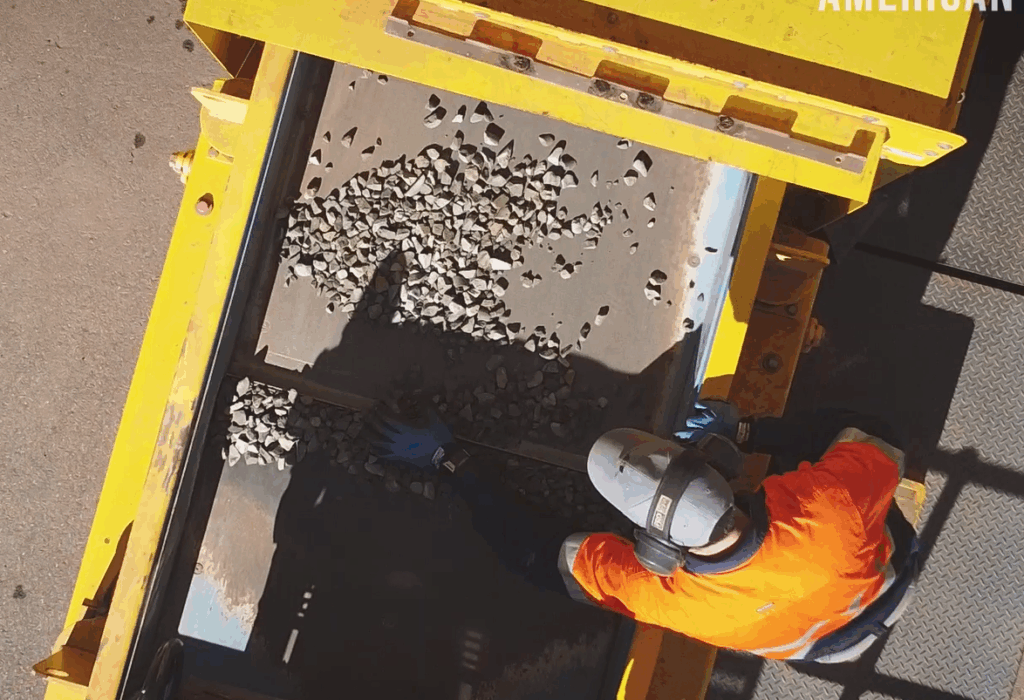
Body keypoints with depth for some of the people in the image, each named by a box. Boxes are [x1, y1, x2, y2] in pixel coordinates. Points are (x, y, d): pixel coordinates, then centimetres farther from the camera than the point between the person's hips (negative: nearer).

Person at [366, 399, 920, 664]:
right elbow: (881, 441, -22)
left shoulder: (670, 599, -42)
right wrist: (746, 432, -24)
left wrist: (448, 461, -23)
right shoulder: (828, 504, -46)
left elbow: (542, 554, -28)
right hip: (893, 577, 0)